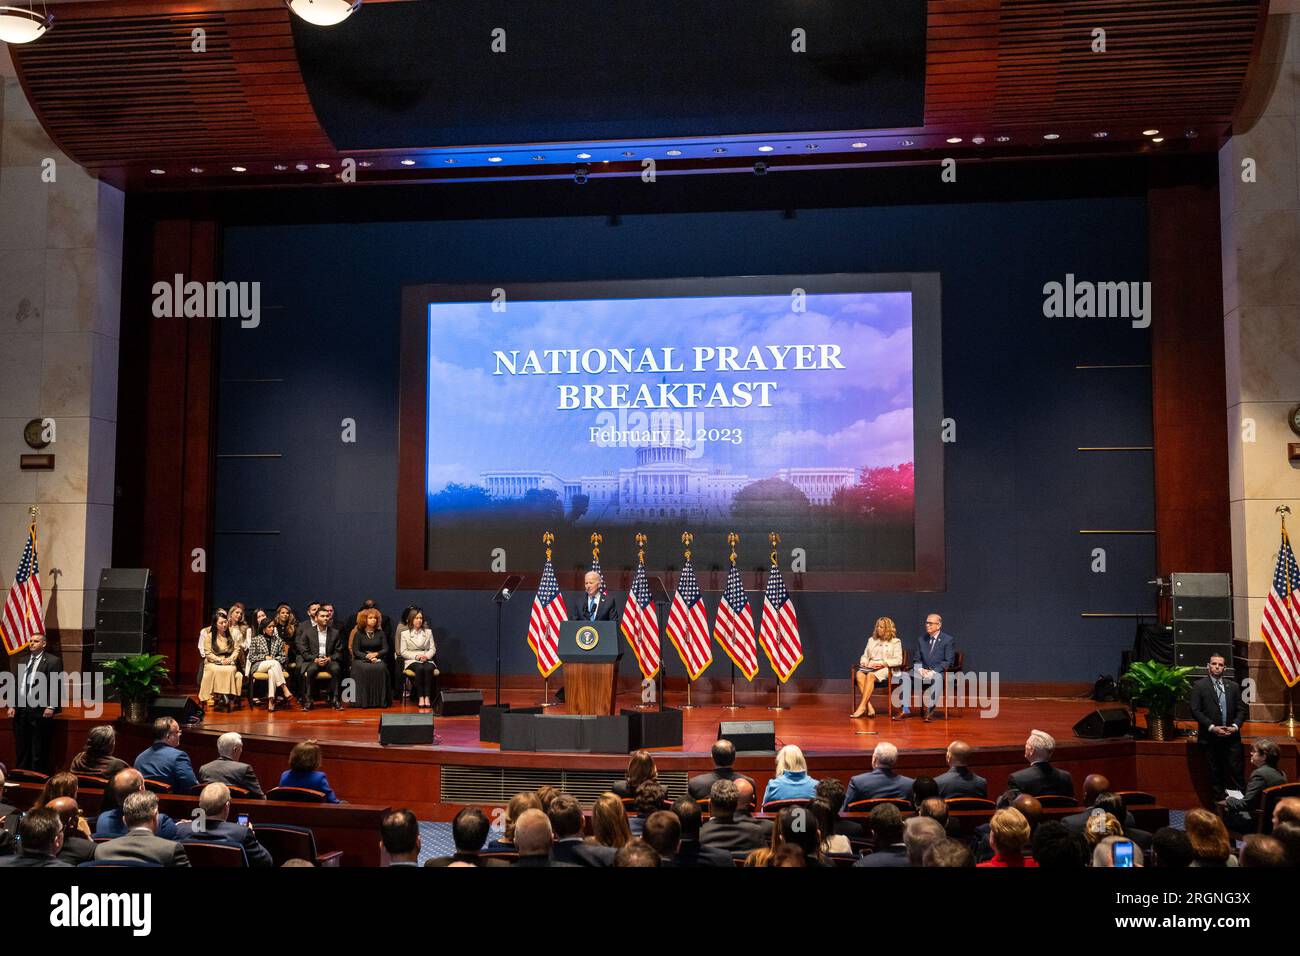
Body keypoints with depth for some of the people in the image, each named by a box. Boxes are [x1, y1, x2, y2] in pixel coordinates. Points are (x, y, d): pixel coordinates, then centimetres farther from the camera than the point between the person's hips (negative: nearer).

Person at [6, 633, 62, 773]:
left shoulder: (53, 661, -2)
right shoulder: (22, 660, 16)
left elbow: (56, 686, -8)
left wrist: (51, 707, -14)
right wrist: (12, 705, 9)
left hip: (40, 712, -6)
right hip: (21, 710, 6)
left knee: (39, 750, -1)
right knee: (21, 749, 10)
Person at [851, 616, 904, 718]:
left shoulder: (895, 642, 11)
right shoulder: (871, 640, 26)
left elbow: (898, 660, 1)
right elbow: (865, 656, 25)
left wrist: (883, 663, -13)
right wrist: (864, 662, 1)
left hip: (885, 669, -4)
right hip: (869, 667, 4)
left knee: (870, 675, -38)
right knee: (859, 675, -33)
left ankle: (862, 707, -41)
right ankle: (869, 707, -40)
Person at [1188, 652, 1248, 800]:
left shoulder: (1233, 686, 11)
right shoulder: (1199, 686, -1)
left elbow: (1241, 709, 10)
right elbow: (1195, 710, -6)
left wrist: (1235, 726, -6)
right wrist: (1212, 727, -14)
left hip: (1231, 737, 2)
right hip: (1210, 738, -2)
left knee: (1235, 771, -2)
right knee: (1215, 773, 3)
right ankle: (1219, 801, 10)